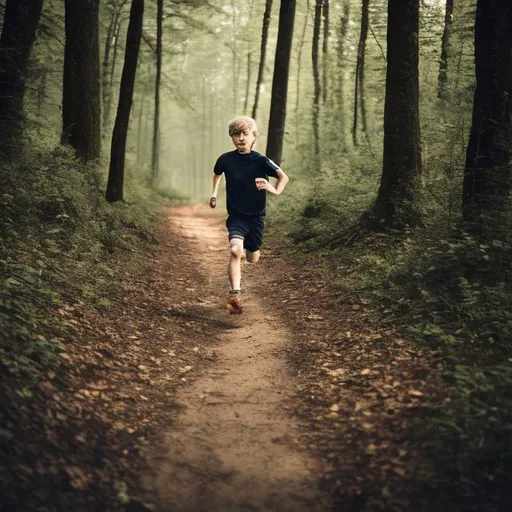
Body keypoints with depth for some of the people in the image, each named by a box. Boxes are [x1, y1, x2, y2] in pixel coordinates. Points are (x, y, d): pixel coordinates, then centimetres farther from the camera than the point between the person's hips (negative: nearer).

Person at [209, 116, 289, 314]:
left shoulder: (261, 161, -11)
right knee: (235, 250, -27)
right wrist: (214, 194, 14)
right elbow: (217, 174, 18)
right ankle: (235, 296, -27)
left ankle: (244, 251, 52)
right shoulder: (225, 159, -6)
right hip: (236, 216, -1)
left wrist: (275, 191, -24)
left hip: (256, 217, 1)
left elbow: (284, 177, -6)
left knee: (253, 259, 13)